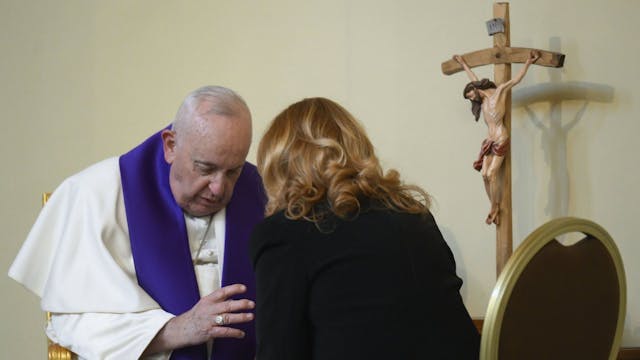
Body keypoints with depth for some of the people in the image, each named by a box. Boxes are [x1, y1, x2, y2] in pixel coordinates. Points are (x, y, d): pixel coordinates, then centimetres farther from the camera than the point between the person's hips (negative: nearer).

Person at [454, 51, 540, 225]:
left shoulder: (499, 91, -2)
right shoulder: (482, 99, 17)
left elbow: (516, 80, -6)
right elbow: (474, 80, 31)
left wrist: (528, 62, -12)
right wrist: (463, 64, 40)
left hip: (500, 139, -7)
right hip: (489, 140, 7)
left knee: (492, 174, -14)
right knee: (485, 174, -4)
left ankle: (495, 208, -6)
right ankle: (494, 208, 0)